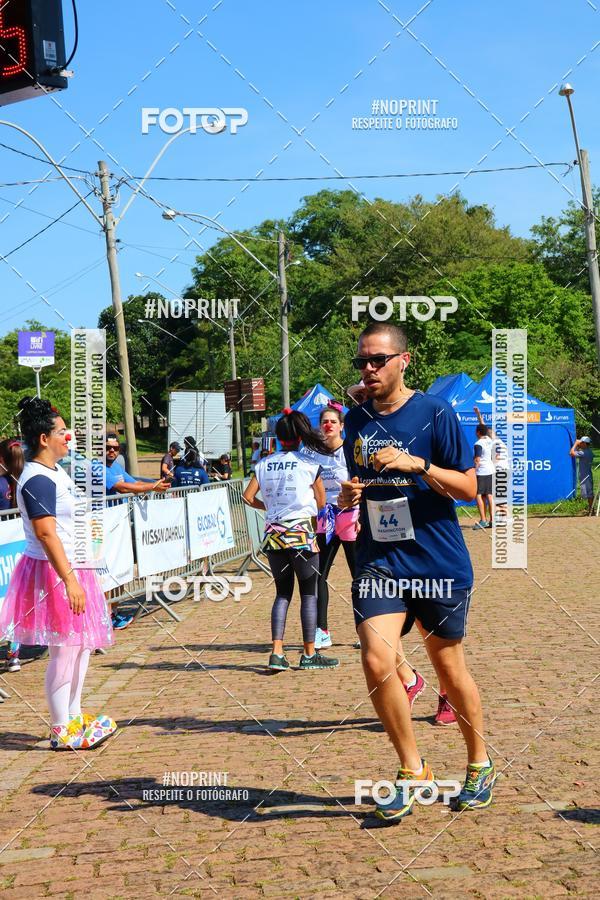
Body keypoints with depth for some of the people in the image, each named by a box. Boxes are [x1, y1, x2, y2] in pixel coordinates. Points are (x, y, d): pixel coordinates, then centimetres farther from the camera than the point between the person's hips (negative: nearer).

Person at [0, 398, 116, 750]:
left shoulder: (55, 471, 12)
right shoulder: (37, 480, -19)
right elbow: (46, 534, -25)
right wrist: (69, 580, -28)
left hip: (71, 568, 10)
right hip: (53, 572, -10)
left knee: (82, 644, 16)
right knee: (65, 650, -4)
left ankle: (74, 717, 27)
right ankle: (61, 731, 6)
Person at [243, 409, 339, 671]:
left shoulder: (264, 464, 5)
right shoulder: (309, 464, -4)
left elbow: (248, 496, 3)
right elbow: (321, 502, 3)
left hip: (272, 533, 4)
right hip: (301, 532, -4)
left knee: (282, 593, 12)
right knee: (309, 593, 6)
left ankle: (277, 653, 3)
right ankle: (309, 654, 8)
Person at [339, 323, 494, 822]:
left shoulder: (434, 412, -7)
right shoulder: (356, 420, 8)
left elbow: (468, 486, -8)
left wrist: (416, 464, -22)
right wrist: (349, 494, -2)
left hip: (439, 564, -3)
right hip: (378, 561, 3)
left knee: (450, 668, 8)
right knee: (376, 662, -13)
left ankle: (480, 764, 31)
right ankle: (412, 770, 7)